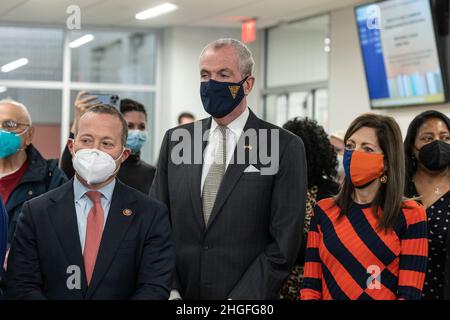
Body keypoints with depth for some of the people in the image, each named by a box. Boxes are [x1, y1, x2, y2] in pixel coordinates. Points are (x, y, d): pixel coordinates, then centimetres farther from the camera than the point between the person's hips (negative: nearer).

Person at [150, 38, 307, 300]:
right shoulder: (174, 141, 5)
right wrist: (168, 291, -8)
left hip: (245, 296, -3)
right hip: (180, 293, 3)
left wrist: (238, 301, -17)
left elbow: (284, 243, -10)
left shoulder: (285, 147, -7)